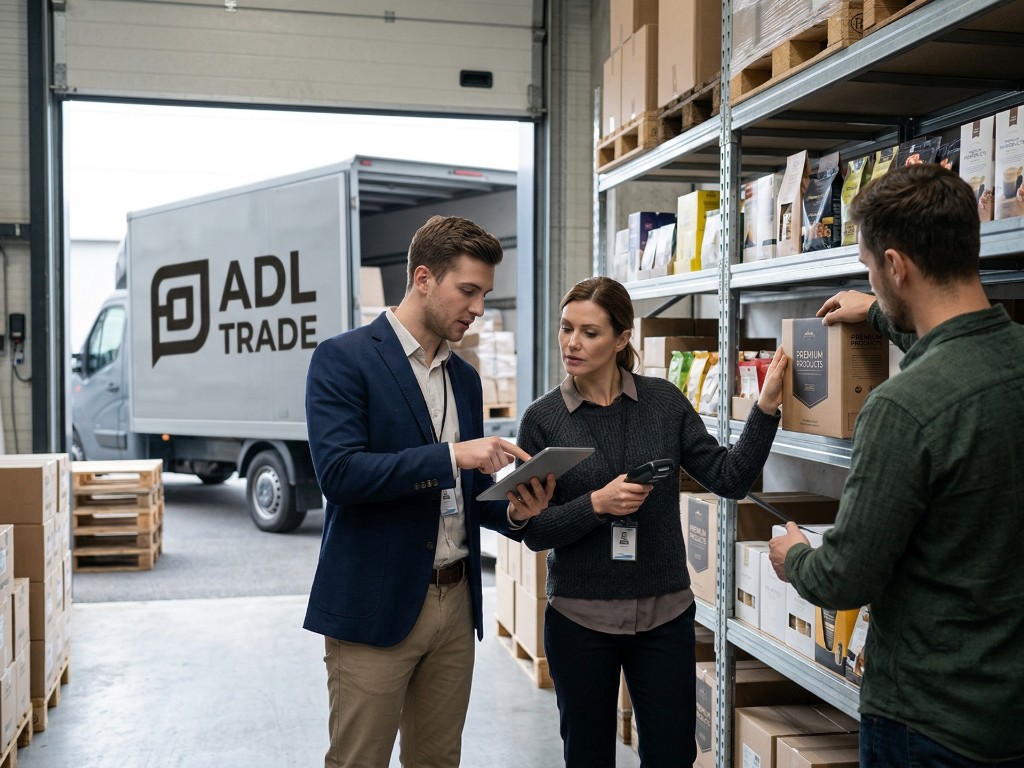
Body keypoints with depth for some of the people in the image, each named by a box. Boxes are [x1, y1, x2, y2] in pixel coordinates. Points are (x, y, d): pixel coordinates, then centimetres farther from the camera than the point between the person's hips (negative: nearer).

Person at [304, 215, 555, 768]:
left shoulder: (465, 378, 14)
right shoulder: (343, 359, -8)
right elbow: (338, 471, -20)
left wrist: (513, 512, -5)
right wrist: (451, 455, -25)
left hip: (455, 601, 7)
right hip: (375, 604, -6)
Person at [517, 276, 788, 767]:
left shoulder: (664, 402, 0)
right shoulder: (543, 419, -4)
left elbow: (730, 478, -4)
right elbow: (533, 530, -6)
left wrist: (766, 406, -13)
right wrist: (598, 504, -21)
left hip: (665, 614, 1)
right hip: (579, 616, -1)